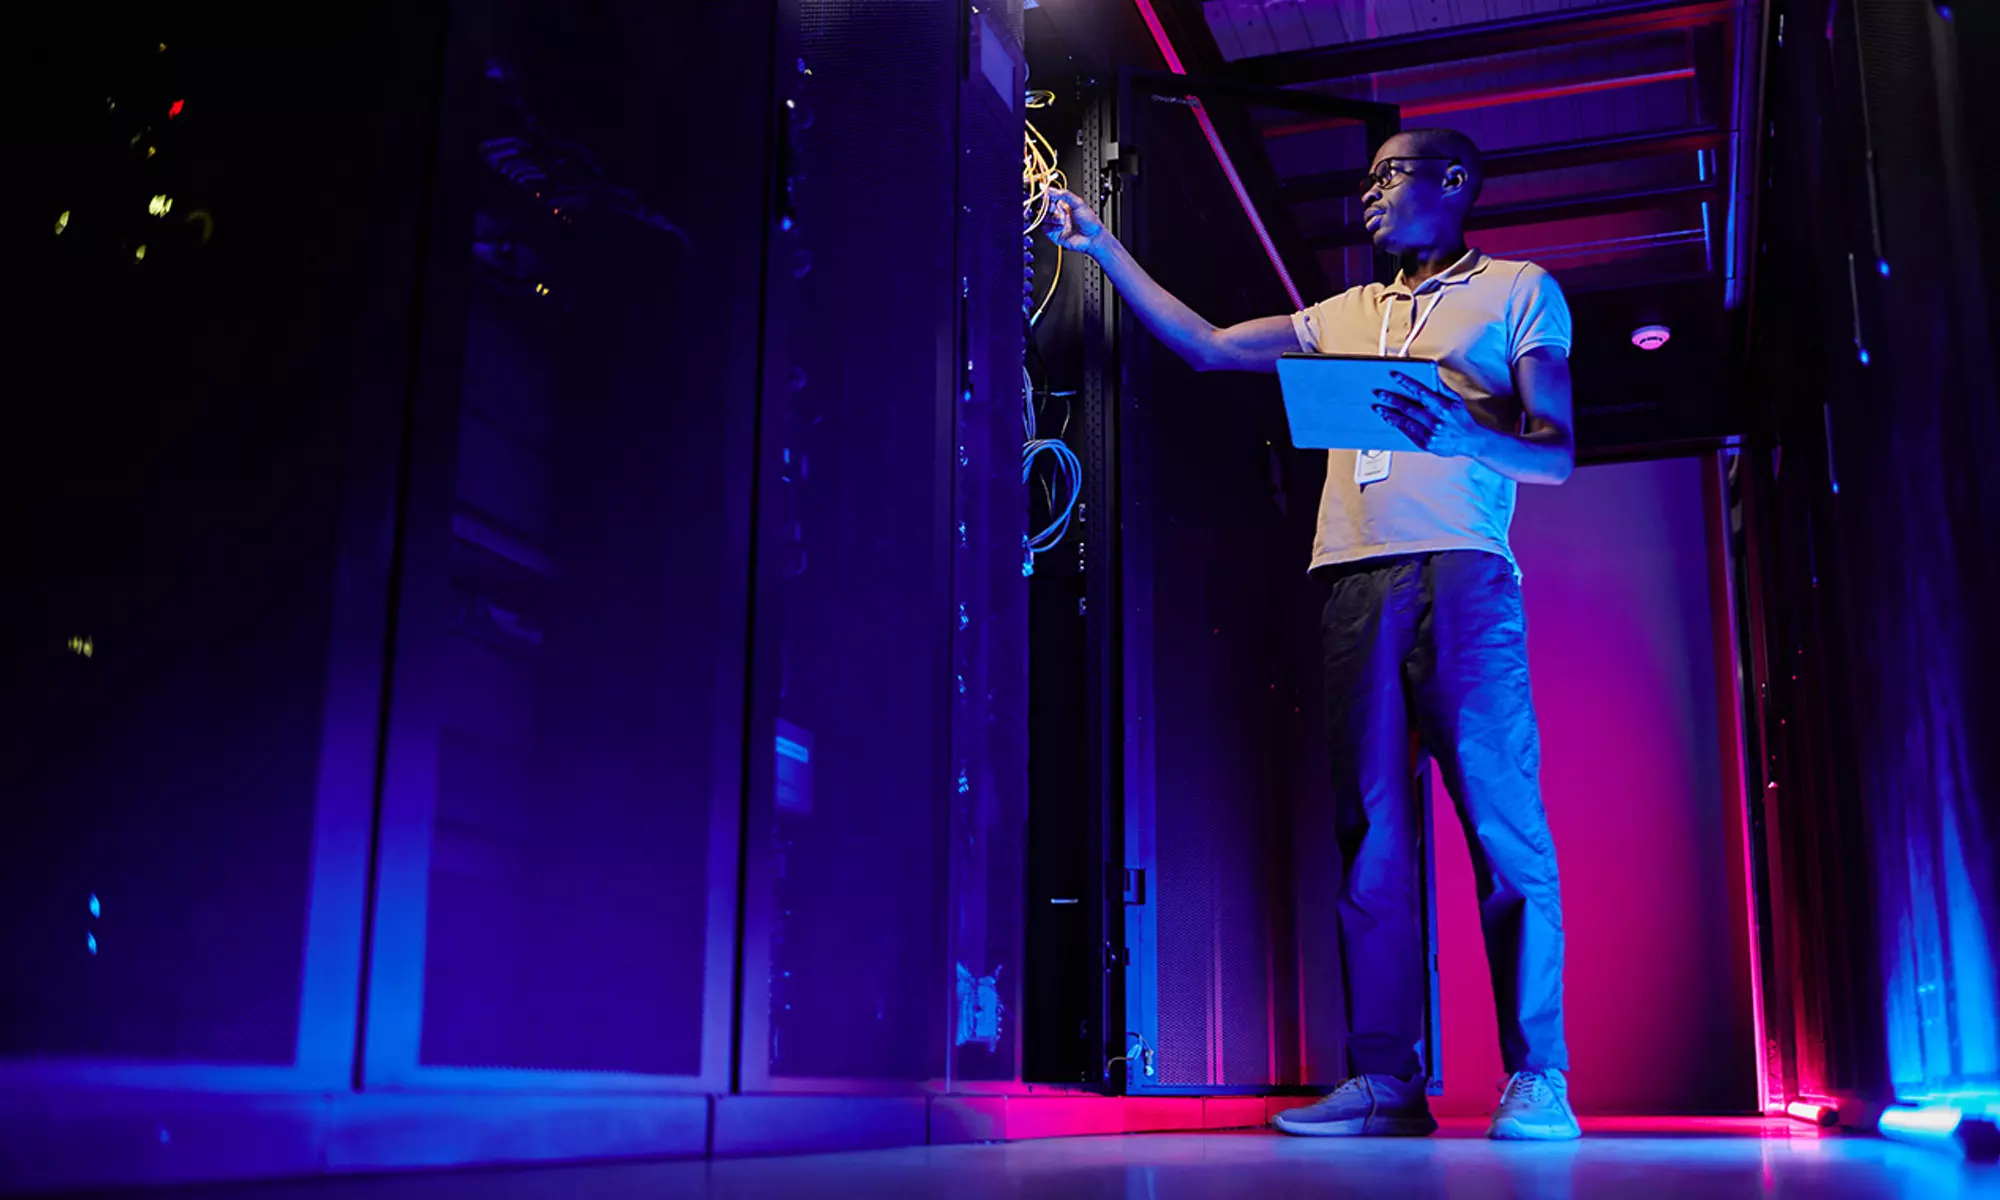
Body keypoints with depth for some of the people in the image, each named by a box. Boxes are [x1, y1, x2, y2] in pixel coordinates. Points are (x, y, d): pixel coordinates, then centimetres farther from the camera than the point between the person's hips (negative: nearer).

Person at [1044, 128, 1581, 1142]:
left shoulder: (1519, 290, 14)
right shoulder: (1345, 314, 28)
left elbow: (1559, 453, 5)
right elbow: (1208, 347, 26)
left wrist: (1454, 433, -15)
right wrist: (1101, 247, 25)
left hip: (1461, 571, -4)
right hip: (1354, 578, 5)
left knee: (1501, 815, -12)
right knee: (1370, 829, -2)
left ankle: (1537, 1080, -9)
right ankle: (1385, 1078, -2)